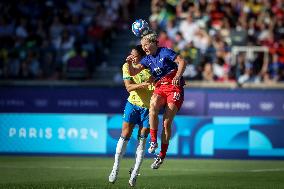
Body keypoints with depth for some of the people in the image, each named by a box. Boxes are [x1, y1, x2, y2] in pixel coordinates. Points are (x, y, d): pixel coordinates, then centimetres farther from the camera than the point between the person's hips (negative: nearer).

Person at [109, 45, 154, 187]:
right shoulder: (127, 66, -7)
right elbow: (129, 87, -16)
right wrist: (143, 85, -33)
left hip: (148, 107, -1)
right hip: (133, 104, 1)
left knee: (142, 140, 0)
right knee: (125, 136, -2)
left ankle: (135, 173, 9)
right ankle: (115, 169, 11)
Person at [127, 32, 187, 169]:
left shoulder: (165, 52, -4)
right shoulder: (147, 59, 13)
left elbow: (182, 62, -10)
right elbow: (133, 72, 7)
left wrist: (178, 76, -25)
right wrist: (129, 63, -13)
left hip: (174, 87, -4)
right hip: (160, 87, 4)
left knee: (167, 122, -9)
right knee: (153, 105, -31)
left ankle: (162, 155, 1)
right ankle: (153, 141, -25)